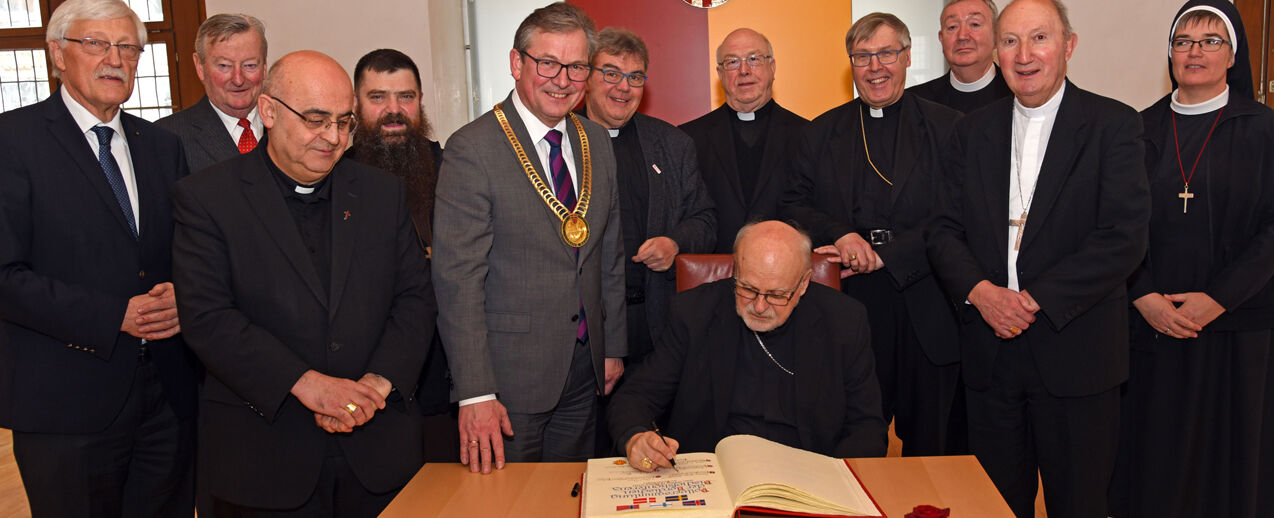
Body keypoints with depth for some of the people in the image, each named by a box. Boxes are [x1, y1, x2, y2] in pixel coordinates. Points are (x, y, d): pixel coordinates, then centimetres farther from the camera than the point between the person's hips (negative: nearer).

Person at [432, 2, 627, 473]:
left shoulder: (597, 143, 7)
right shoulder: (472, 150, -14)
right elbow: (457, 279, -17)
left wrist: (614, 347, 13)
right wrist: (475, 393, -20)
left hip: (585, 369, 6)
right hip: (509, 372, -6)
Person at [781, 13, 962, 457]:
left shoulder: (948, 128, 4)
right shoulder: (821, 133, 11)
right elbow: (794, 206, 6)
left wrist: (886, 255, -15)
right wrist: (841, 236, -14)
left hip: (926, 311, -1)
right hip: (848, 306, 2)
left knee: (929, 444, 9)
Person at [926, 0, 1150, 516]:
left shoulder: (1113, 124, -4)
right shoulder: (972, 131, 8)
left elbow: (1124, 237, -12)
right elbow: (944, 231, 4)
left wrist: (1035, 299, -17)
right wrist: (980, 290, -14)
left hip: (1075, 357, -3)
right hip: (990, 352, 3)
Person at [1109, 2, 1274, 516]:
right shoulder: (1141, 129, 7)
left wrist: (1218, 298, -13)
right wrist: (1144, 295, -9)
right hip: (1151, 320, 1)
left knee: (1224, 443, 6)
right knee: (1151, 444, 5)